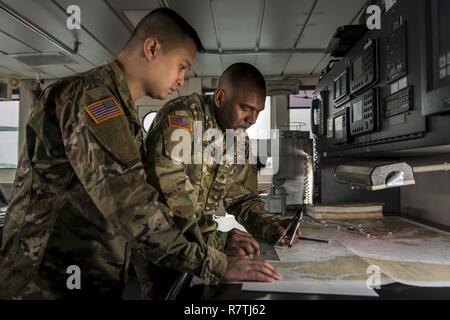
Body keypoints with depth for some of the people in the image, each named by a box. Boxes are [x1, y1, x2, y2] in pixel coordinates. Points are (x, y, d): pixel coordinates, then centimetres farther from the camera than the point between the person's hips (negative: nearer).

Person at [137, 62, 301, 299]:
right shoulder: (182, 115, -19)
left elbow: (241, 197, 10)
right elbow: (169, 187, -30)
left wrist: (268, 225, -8)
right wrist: (216, 240, -34)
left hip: (198, 239, 6)